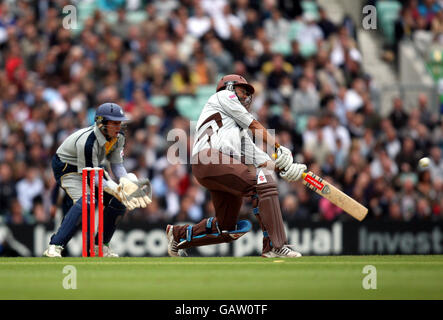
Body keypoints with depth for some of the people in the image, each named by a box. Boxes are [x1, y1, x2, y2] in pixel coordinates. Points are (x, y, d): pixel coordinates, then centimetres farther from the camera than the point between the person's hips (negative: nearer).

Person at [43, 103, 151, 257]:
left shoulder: (118, 137, -11)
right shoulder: (88, 141, -35)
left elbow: (117, 164, -4)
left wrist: (126, 181, -25)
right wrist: (116, 189, -42)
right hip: (67, 168, -8)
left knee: (118, 201, -3)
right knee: (85, 202, -32)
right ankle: (54, 247, -34)